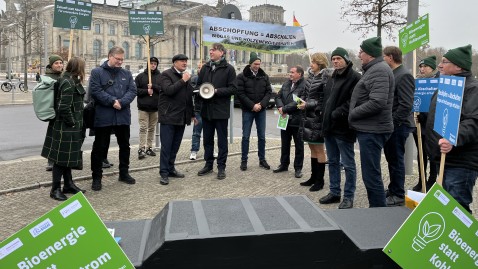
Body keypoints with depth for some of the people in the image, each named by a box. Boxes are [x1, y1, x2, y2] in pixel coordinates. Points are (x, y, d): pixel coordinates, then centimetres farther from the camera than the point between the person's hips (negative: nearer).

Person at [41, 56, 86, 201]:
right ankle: (55, 189, 9)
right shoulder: (68, 83, -19)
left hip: (69, 128, 10)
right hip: (65, 128, -10)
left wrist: (76, 122, 15)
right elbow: (63, 107, -25)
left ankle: (68, 184, 29)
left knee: (68, 156, 17)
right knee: (61, 158, -1)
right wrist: (72, 123, -15)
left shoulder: (70, 81, 11)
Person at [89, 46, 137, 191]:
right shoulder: (97, 72, -2)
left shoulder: (126, 74, 11)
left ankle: (124, 173, 30)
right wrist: (113, 101, -19)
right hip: (103, 117, -4)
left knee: (124, 146, 14)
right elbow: (95, 91, -13)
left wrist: (121, 102, -16)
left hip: (123, 116, 4)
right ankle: (96, 177, 12)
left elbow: (132, 90, 0)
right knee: (100, 147, 2)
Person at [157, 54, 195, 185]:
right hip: (168, 117, -6)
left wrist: (192, 114, 21)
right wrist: (183, 80, -16)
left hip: (182, 117, 6)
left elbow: (189, 97, 22)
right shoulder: (166, 74, -4)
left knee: (175, 146, 10)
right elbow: (168, 90, -20)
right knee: (166, 146, -3)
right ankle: (164, 173, 4)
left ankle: (170, 168, 21)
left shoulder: (186, 77, 17)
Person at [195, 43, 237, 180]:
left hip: (221, 111, -5)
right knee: (207, 139, 13)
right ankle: (208, 164, 25)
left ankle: (221, 167, 12)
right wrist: (199, 105, 3)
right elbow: (198, 85, 14)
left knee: (222, 140, 4)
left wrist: (217, 91, -20)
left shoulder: (229, 69, -4)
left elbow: (233, 89, -9)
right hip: (206, 110, 5)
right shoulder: (205, 68, 10)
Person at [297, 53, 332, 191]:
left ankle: (320, 180, 13)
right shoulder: (311, 76, 11)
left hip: (318, 118, -8)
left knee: (319, 149, 2)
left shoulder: (325, 78, -12)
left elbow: (325, 101, -17)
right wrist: (302, 103, 0)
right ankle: (313, 177, 25)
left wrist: (308, 105, -18)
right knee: (312, 148, 14)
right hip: (308, 116, 8)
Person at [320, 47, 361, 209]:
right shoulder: (333, 77, 18)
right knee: (333, 162, 15)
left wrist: (337, 114, -20)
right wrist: (326, 116, 11)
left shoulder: (354, 77, -10)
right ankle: (334, 192, 27)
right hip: (330, 127, 9)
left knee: (348, 164, 1)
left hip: (343, 128, -9)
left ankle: (348, 197, 10)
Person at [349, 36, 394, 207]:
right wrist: (354, 114, 9)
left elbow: (377, 102, -25)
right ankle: (376, 207, 27)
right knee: (371, 174, 17)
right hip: (369, 129, 10)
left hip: (372, 131, -10)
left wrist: (353, 114, -13)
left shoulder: (379, 70, -15)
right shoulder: (373, 69, 18)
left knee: (371, 175, -5)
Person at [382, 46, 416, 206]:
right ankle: (393, 189, 29)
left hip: (397, 126, -9)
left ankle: (398, 196, 11)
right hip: (389, 126, 9)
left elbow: (406, 105, -22)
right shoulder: (391, 74, 13)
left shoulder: (403, 76, -15)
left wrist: (392, 122, -19)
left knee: (396, 160, 0)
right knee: (391, 159, 17)